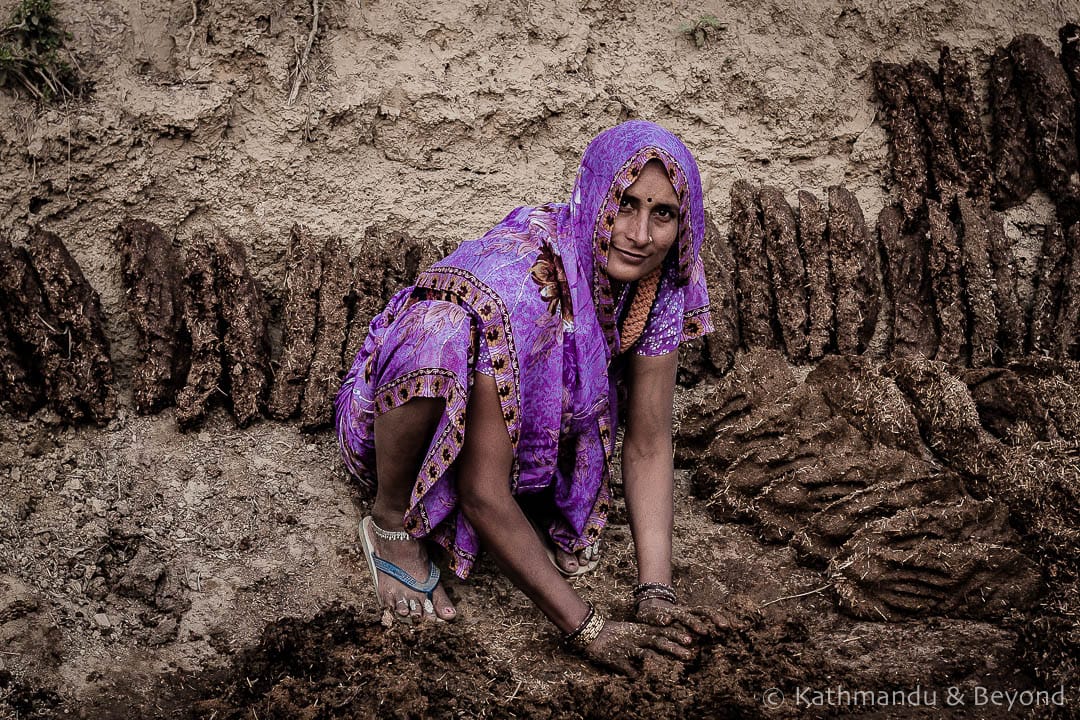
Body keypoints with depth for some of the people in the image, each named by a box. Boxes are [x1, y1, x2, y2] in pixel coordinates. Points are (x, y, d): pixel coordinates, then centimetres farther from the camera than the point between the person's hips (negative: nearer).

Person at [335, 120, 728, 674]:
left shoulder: (663, 278, -17)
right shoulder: (515, 285, -37)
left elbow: (648, 441, -12)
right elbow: (483, 495, -34)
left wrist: (656, 597, -21)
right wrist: (587, 629, -32)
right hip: (398, 416, -7)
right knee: (439, 327, -36)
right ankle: (393, 522, -14)